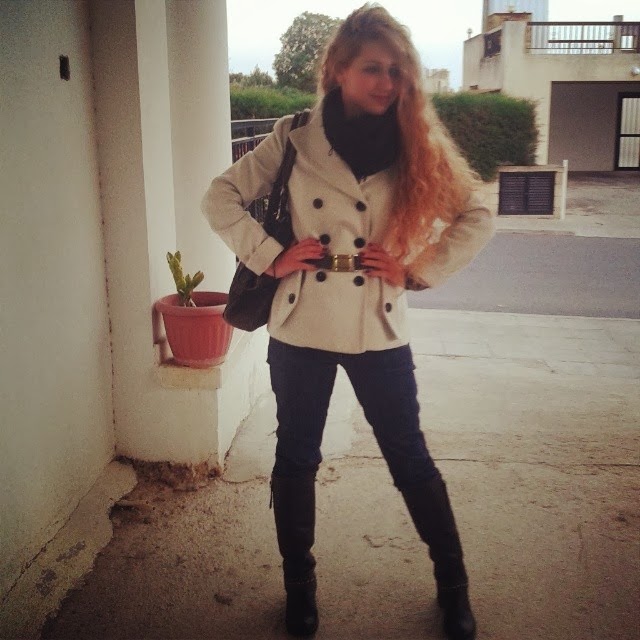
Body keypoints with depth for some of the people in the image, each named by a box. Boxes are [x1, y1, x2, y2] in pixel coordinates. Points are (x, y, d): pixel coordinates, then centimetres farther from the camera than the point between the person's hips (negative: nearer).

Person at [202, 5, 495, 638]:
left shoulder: (413, 145, 0)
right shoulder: (293, 140, -1)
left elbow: (477, 217, 5)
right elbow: (221, 196, 3)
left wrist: (417, 269, -5)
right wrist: (269, 255, -8)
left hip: (380, 332, 0)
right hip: (302, 329, 1)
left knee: (410, 459, 9)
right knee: (296, 458, 13)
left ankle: (453, 588, 30)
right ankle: (299, 587, 34)